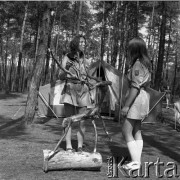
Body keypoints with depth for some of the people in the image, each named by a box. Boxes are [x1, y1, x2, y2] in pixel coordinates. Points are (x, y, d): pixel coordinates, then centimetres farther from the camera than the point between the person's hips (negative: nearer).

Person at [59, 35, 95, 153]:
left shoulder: (84, 59, 13)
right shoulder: (67, 58, 3)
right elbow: (61, 77, 4)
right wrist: (66, 70, -17)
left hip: (83, 90, 3)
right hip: (70, 89, -3)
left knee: (82, 121, 0)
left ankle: (80, 147, 8)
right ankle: (69, 147, -1)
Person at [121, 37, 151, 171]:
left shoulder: (137, 64, -15)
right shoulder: (145, 63, 14)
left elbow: (135, 87, -21)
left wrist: (126, 105, -20)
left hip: (137, 98, -10)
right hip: (143, 96, 10)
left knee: (126, 131, -5)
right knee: (136, 131, 12)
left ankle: (135, 162, -4)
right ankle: (138, 161, 16)